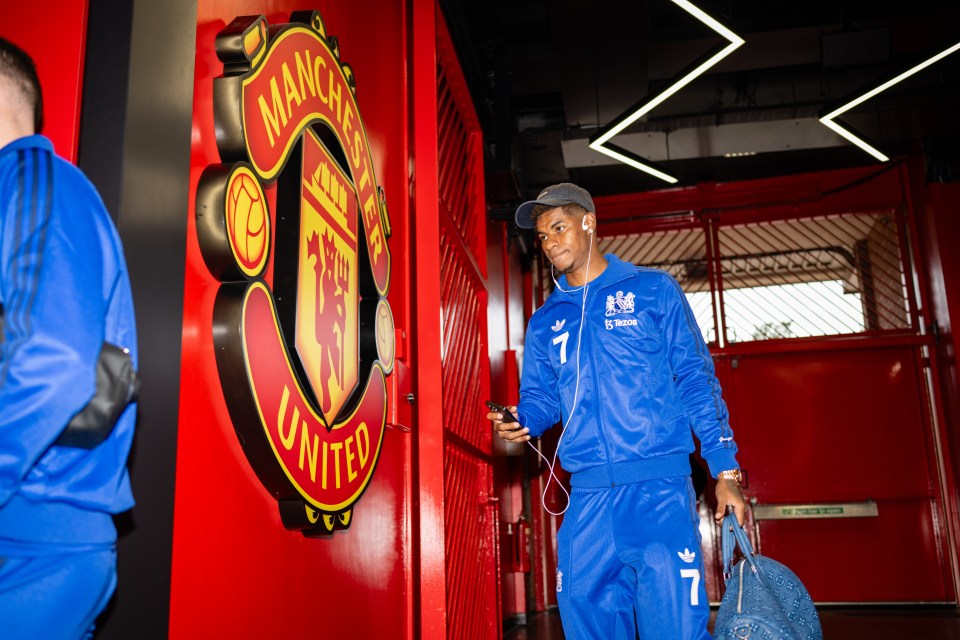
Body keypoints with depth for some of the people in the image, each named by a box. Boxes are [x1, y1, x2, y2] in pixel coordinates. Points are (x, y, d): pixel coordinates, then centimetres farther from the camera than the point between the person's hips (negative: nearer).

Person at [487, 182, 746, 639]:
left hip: (659, 486, -4)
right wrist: (520, 421, -7)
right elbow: (541, 399, 17)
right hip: (586, 496, 4)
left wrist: (725, 471, -3)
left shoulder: (653, 290, 6)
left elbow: (696, 380, 3)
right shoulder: (545, 322, 17)